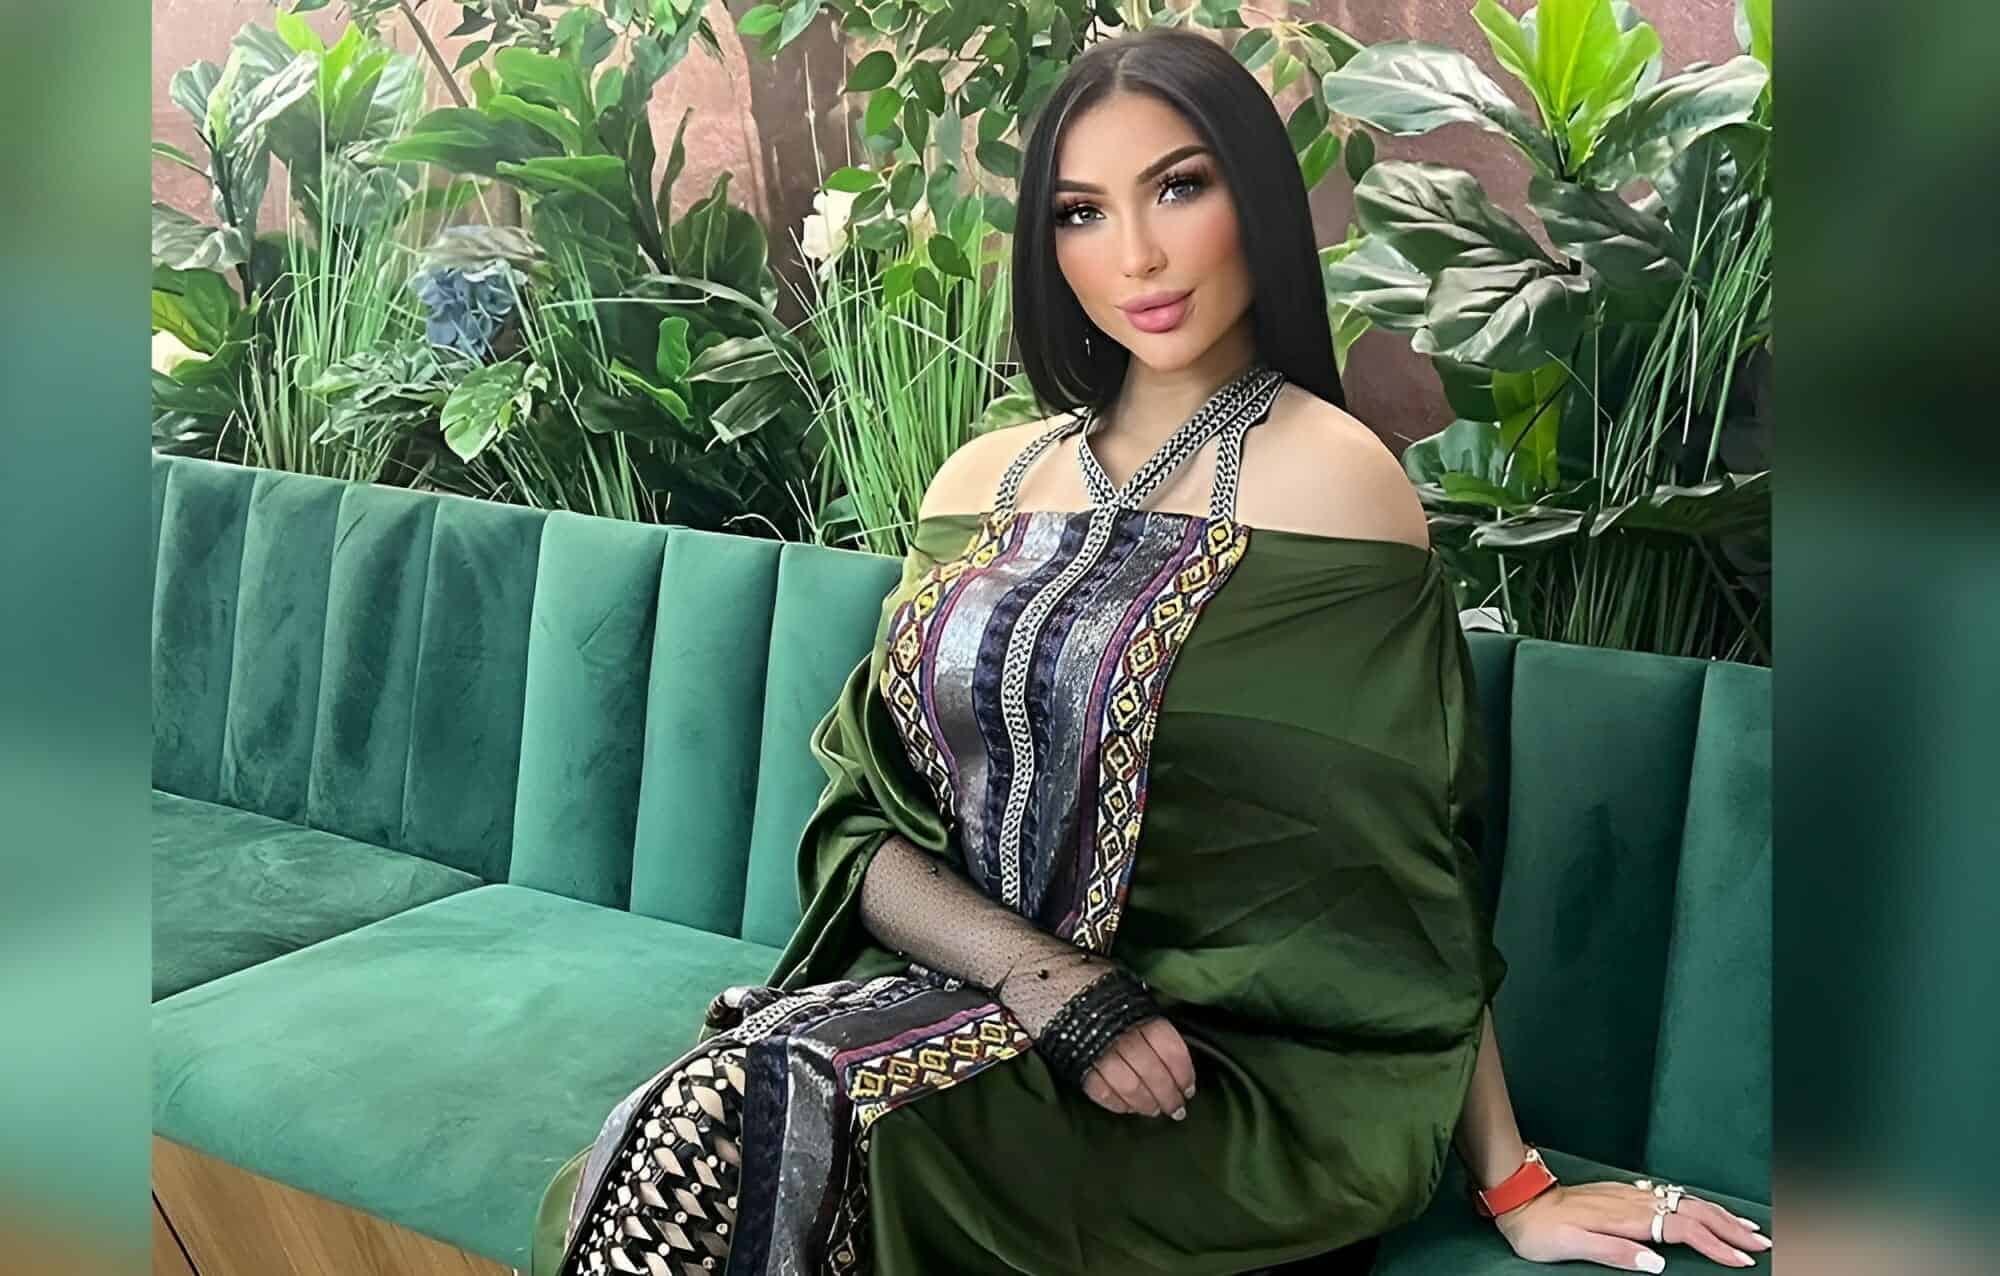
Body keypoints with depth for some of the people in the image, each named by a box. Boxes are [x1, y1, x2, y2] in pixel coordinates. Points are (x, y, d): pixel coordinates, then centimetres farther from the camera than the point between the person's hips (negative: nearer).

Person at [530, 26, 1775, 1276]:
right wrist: (1056, 985, -12)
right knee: (692, 1134, -25)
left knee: (792, 1140, -28)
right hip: (973, 1002, 4)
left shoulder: (1330, 478, -7)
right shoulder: (983, 479, 9)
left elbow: (1405, 884, -6)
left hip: (1238, 1075, -4)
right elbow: (864, 820, 4)